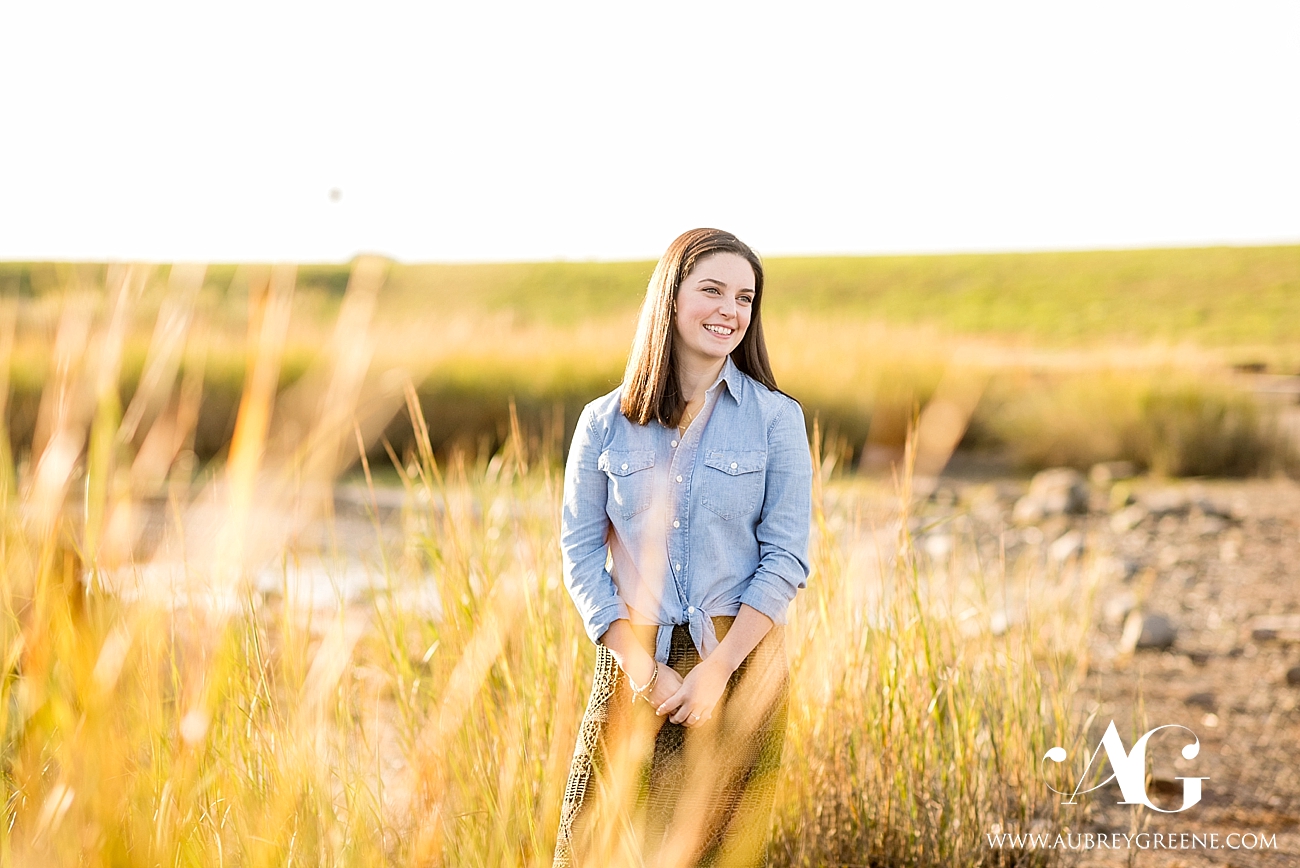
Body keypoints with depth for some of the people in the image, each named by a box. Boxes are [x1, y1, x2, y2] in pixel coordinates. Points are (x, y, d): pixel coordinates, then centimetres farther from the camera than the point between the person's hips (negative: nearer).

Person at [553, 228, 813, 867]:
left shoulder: (776, 420, 1)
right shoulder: (606, 423, 3)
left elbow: (786, 559, -3)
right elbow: (580, 554, 1)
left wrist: (716, 671, -12)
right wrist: (643, 669, -10)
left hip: (740, 661, 0)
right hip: (631, 663, 1)